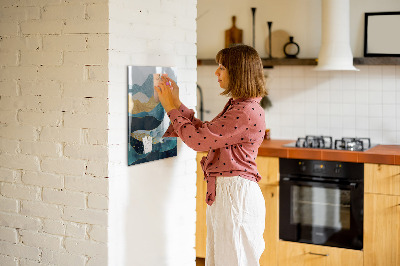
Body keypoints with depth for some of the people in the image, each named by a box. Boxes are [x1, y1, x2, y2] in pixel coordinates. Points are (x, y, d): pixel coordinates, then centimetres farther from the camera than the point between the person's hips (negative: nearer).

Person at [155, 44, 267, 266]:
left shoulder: (247, 112, -20)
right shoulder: (236, 106, 13)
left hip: (236, 194, -10)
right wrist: (177, 104, 14)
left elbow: (198, 140, -19)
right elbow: (205, 131, 17)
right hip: (223, 192, 10)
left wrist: (172, 108, -7)